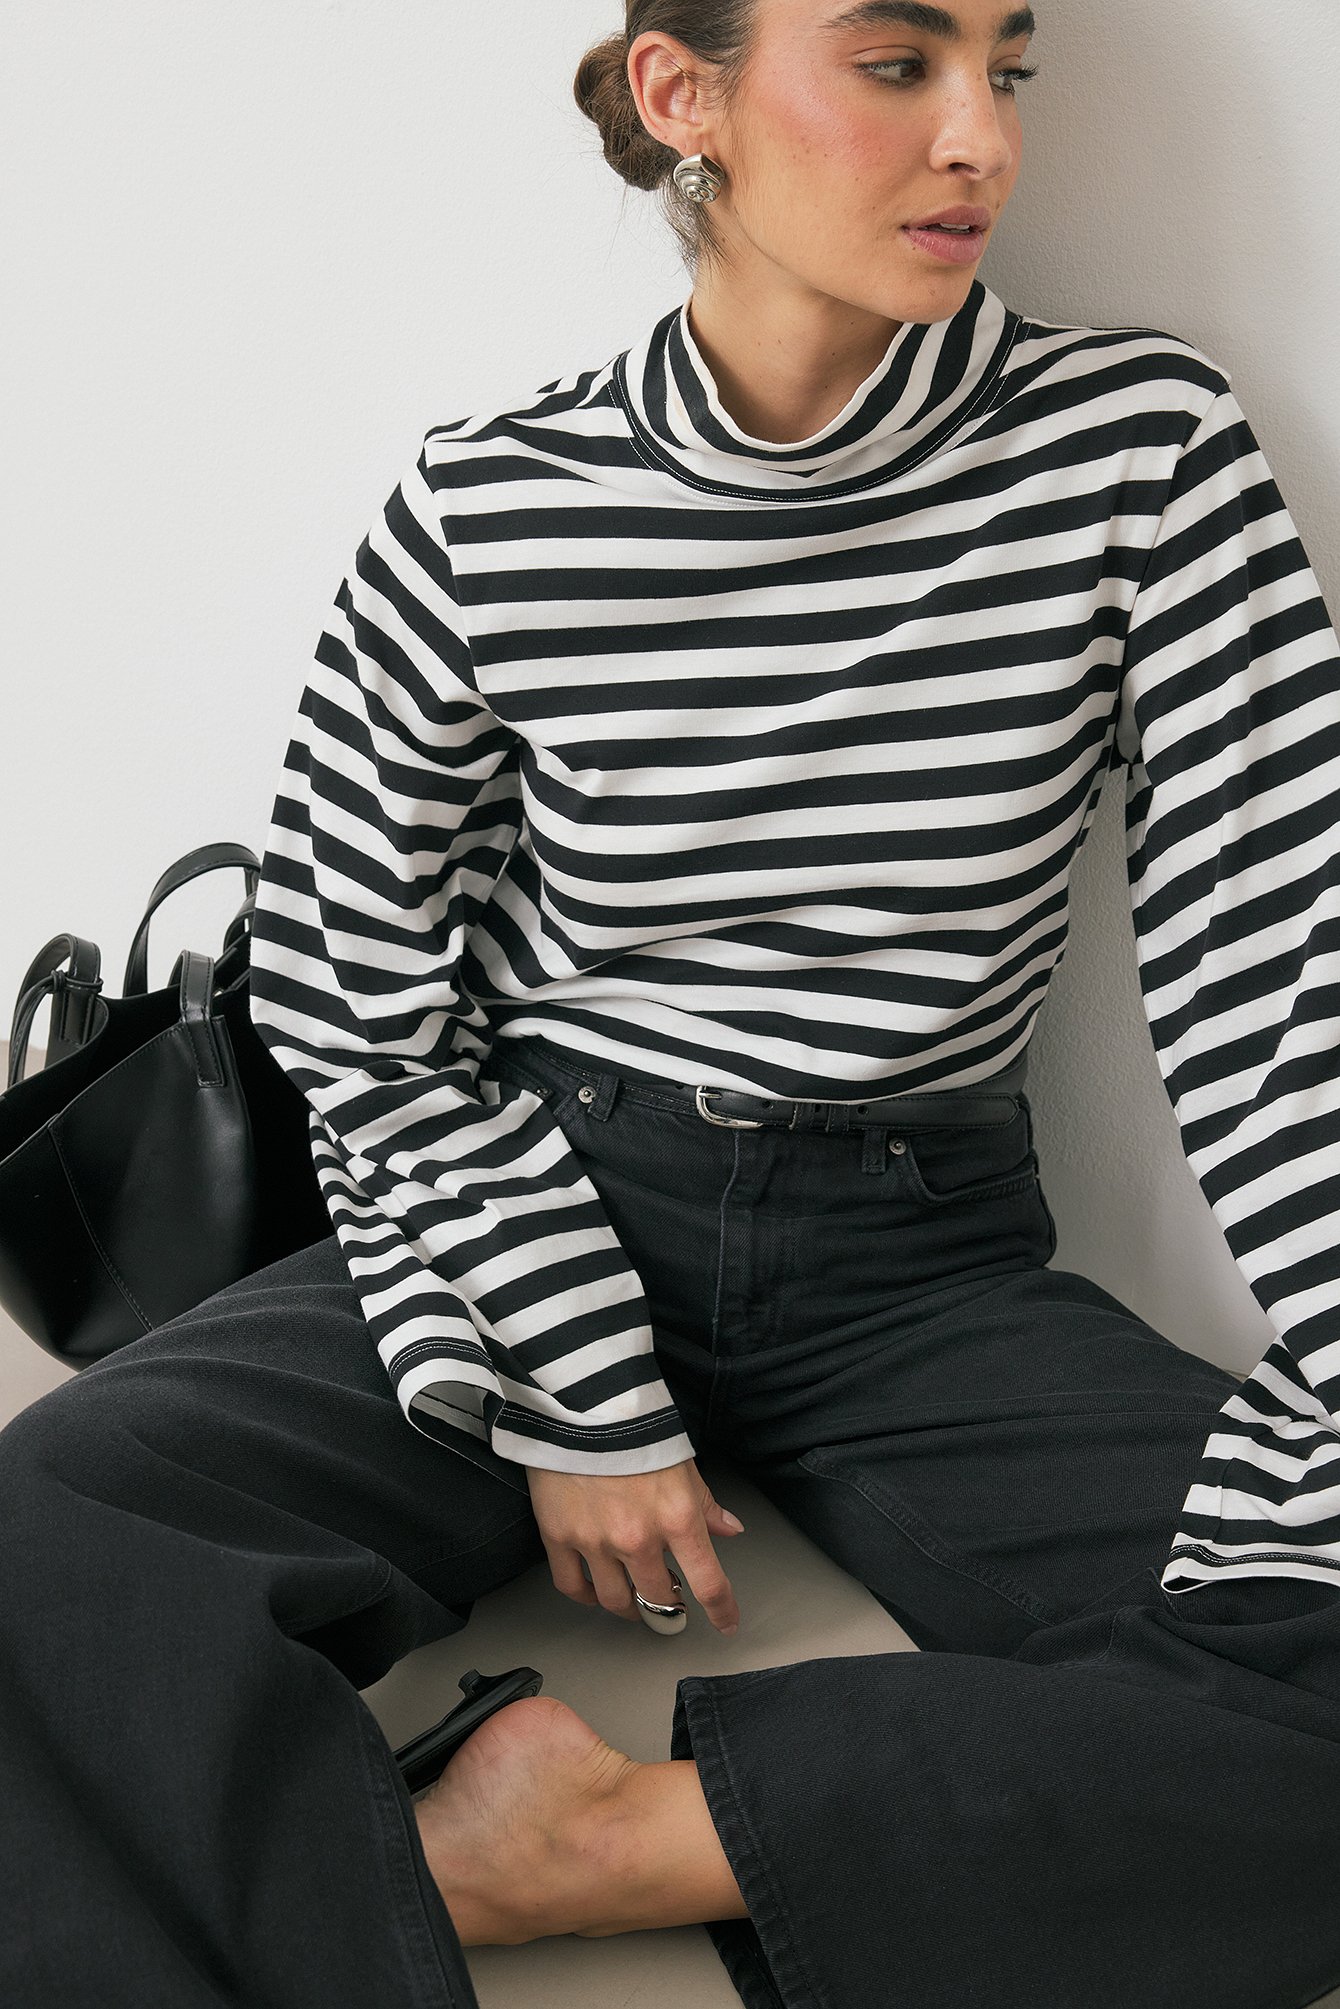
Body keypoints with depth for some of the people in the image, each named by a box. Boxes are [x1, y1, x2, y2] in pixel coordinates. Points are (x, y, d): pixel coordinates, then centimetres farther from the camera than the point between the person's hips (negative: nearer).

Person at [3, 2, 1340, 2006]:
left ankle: (588, 1842, -20)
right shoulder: (482, 510, -5)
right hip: (545, 1220, 0)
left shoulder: (1142, 448, -5)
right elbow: (358, 1014, 0)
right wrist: (575, 1395, -9)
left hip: (924, 1264, 1)